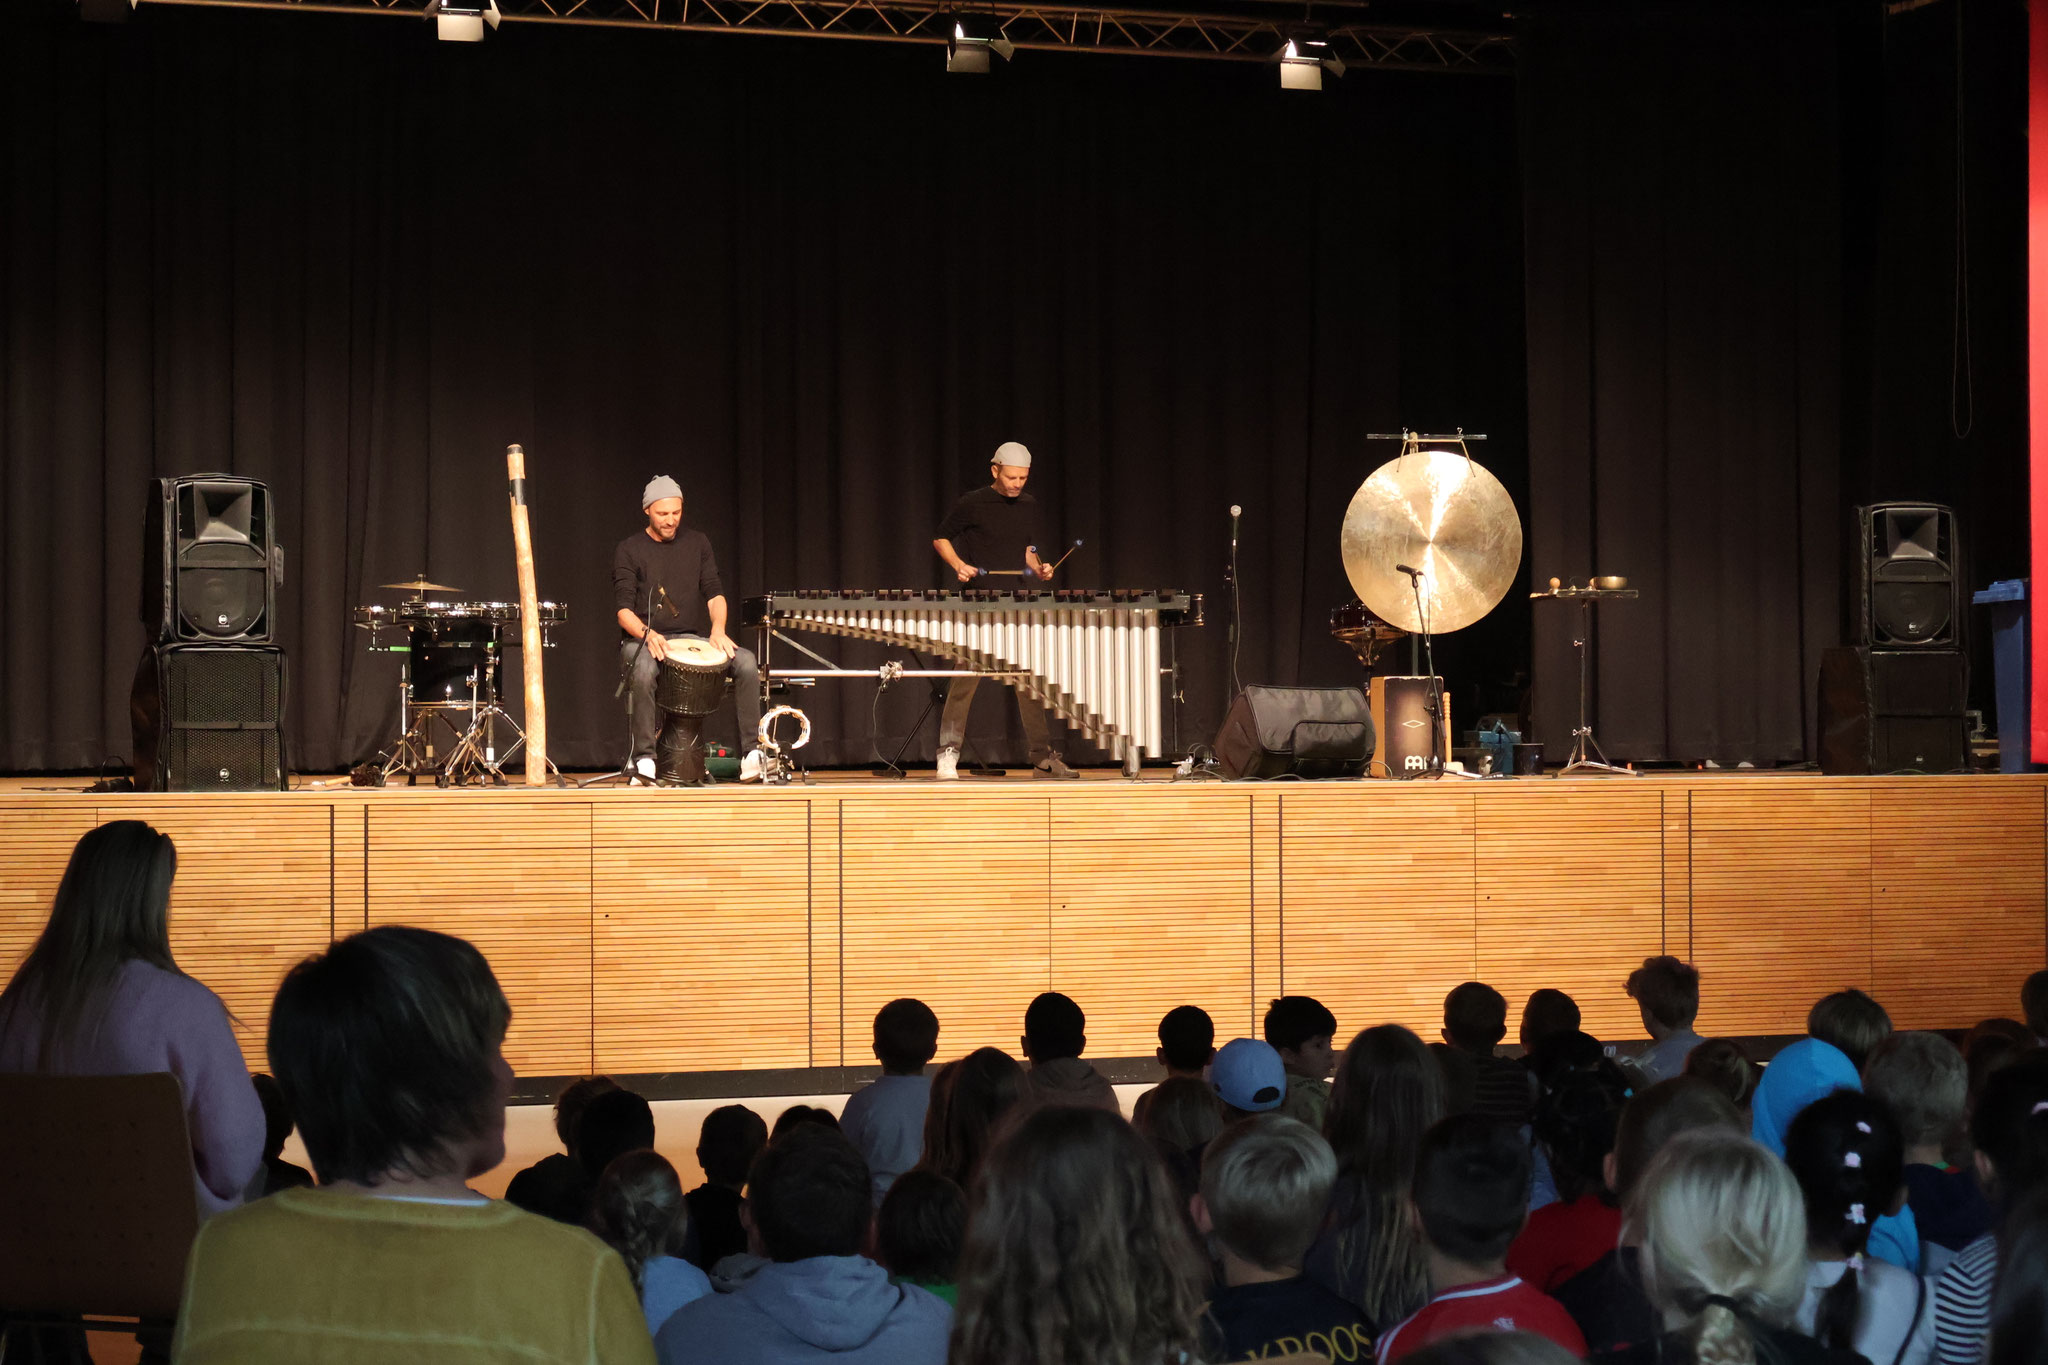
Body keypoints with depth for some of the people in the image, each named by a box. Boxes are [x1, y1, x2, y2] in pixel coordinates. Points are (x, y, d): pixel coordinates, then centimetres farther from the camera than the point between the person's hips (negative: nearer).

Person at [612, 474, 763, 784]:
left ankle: (752, 752, -21)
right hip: (641, 639, -3)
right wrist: (647, 634, -29)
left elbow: (714, 593, 5)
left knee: (745, 661, -24)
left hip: (690, 639, 3)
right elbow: (624, 610, -8)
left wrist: (718, 628, -17)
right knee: (643, 670, -40)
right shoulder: (629, 550, 0)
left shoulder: (696, 542, 10)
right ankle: (644, 759, -31)